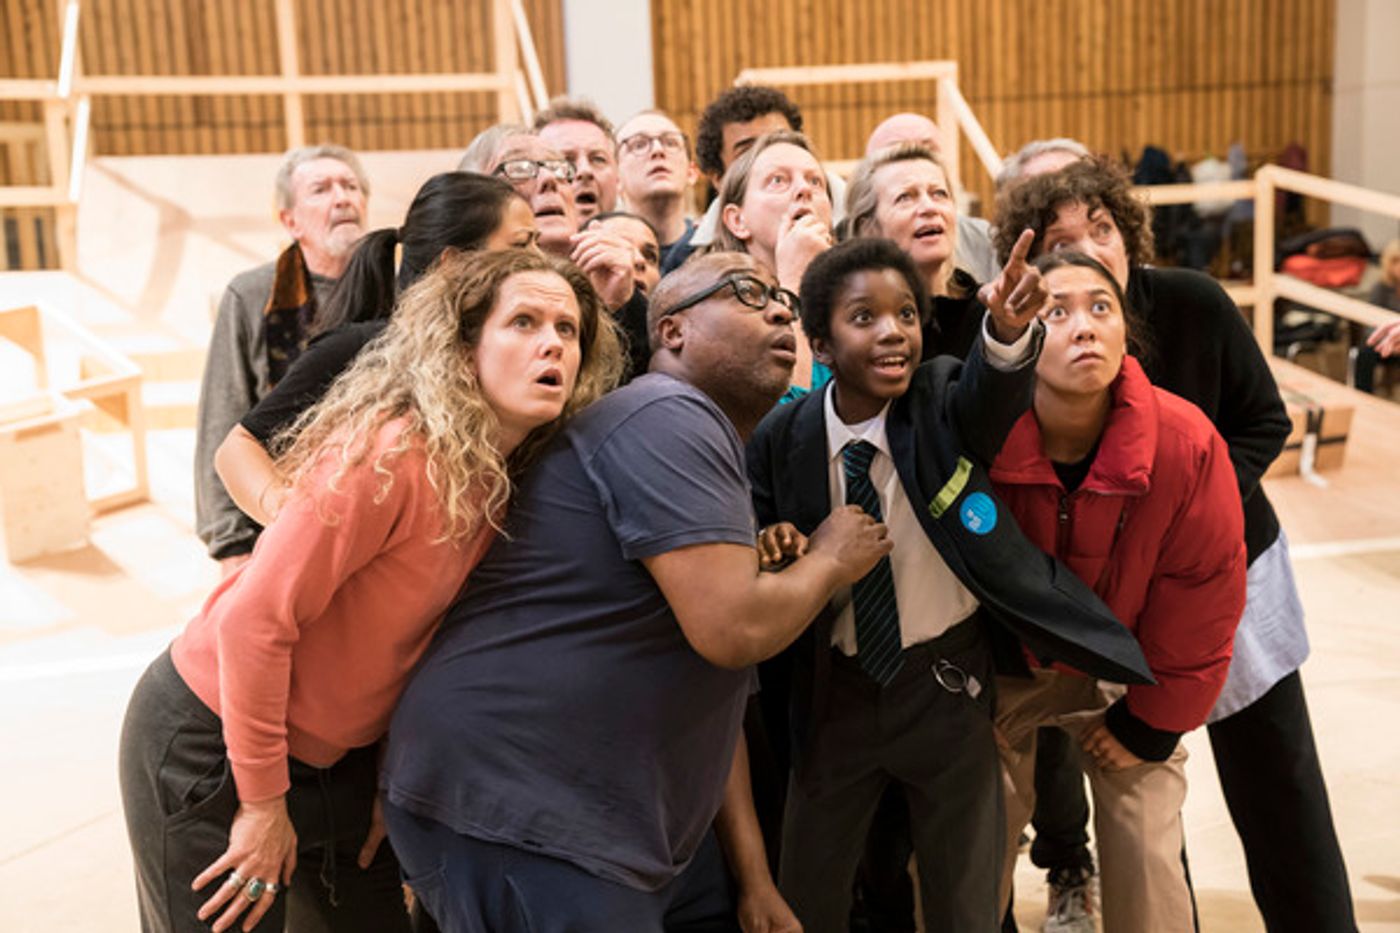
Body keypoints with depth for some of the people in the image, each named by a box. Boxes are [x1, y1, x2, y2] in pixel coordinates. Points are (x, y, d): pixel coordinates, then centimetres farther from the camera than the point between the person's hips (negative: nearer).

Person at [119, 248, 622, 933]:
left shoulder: (511, 477, -3)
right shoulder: (394, 455, -27)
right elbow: (255, 618, -27)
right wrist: (263, 801, -19)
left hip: (331, 751, 8)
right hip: (207, 743, -7)